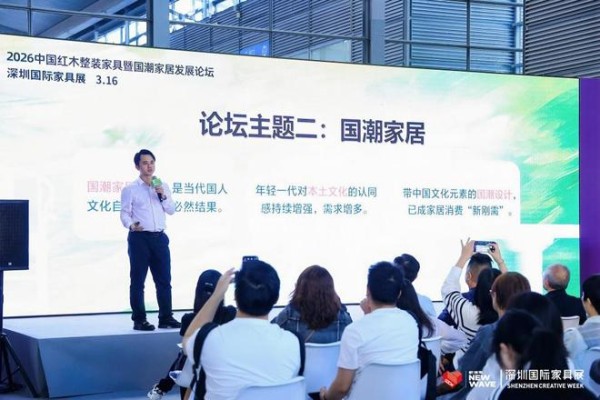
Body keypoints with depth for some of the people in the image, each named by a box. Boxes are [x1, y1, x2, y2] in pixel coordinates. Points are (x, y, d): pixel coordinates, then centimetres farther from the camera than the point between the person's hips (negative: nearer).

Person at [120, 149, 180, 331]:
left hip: (159, 237, 5)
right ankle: (139, 320, 6)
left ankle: (166, 317, 15)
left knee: (164, 279, 7)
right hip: (139, 238, -5)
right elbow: (125, 213, -4)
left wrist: (163, 196, -5)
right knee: (138, 280, 1)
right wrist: (131, 225, -24)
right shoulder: (130, 189, -1)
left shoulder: (162, 186, 13)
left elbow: (171, 210, 12)